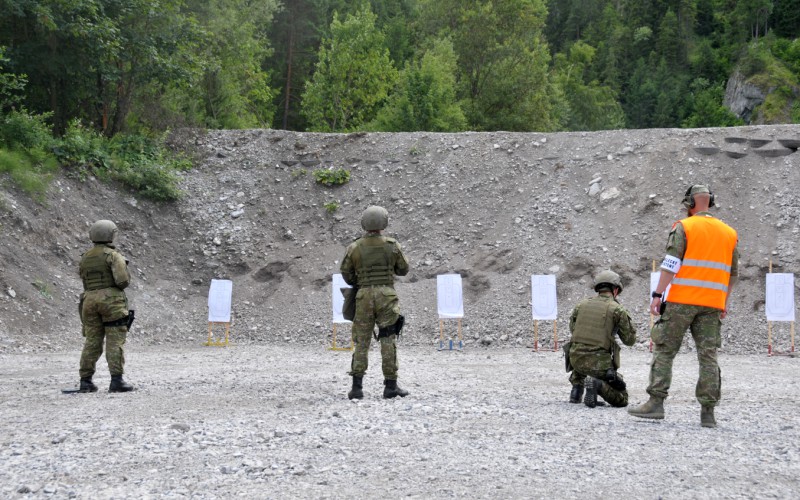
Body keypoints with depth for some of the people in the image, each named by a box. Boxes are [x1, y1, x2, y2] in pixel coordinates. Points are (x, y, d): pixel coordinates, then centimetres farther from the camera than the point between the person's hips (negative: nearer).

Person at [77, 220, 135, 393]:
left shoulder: (85, 258, 13)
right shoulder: (113, 255, -7)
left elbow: (85, 280, 14)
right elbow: (123, 280, -16)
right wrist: (123, 283, 5)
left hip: (89, 299, 6)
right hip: (111, 299, -6)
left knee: (91, 341, 9)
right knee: (115, 341, -4)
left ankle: (85, 380, 8)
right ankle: (116, 380, -8)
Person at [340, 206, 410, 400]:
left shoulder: (354, 248, -2)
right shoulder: (392, 246, -2)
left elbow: (345, 273, 7)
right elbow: (403, 269, 10)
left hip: (364, 296, 1)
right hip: (386, 295, -1)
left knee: (361, 341, 6)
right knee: (388, 340, 3)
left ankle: (357, 386, 0)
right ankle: (390, 385, 2)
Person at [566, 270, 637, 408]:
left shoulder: (581, 305, 8)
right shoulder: (617, 309, -4)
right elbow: (629, 340, 4)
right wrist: (627, 319, 18)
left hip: (575, 359, 5)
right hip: (599, 364, -5)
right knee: (622, 400, 7)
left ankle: (577, 387, 19)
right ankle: (599, 385, -19)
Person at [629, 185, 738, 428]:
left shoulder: (684, 227, -3)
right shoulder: (729, 233, 13)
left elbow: (671, 264, -11)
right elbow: (733, 273, 17)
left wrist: (657, 294, -10)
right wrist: (724, 302, 25)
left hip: (682, 300, -4)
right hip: (712, 304, 4)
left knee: (664, 350, 3)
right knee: (708, 356, 4)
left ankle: (656, 402, -2)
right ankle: (708, 412, 0)